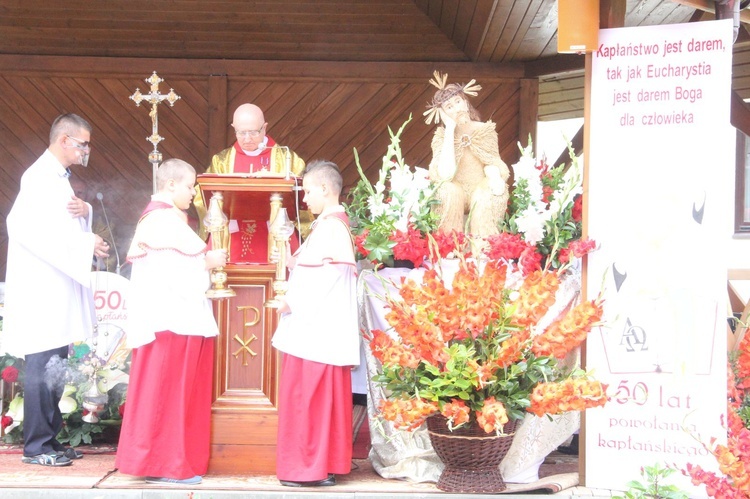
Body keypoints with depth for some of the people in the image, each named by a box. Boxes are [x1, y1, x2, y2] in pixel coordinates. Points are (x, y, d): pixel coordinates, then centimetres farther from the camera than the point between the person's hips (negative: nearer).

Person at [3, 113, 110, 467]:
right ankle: (37, 445, 0)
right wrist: (85, 245, -22)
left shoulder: (58, 177, 17)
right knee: (43, 367, -6)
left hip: (58, 289, 10)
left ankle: (49, 440, 18)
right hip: (41, 290, -10)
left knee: (54, 368, 12)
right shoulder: (40, 178, -13)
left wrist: (85, 211, 1)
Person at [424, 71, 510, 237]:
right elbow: (445, 174, -26)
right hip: (454, 198, -1)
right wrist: (450, 129, -22)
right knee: (449, 189, -32)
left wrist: (495, 177, -29)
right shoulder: (442, 135, -10)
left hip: (483, 197, 1)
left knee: (490, 188, -30)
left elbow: (491, 163, -3)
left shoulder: (485, 130, -3)